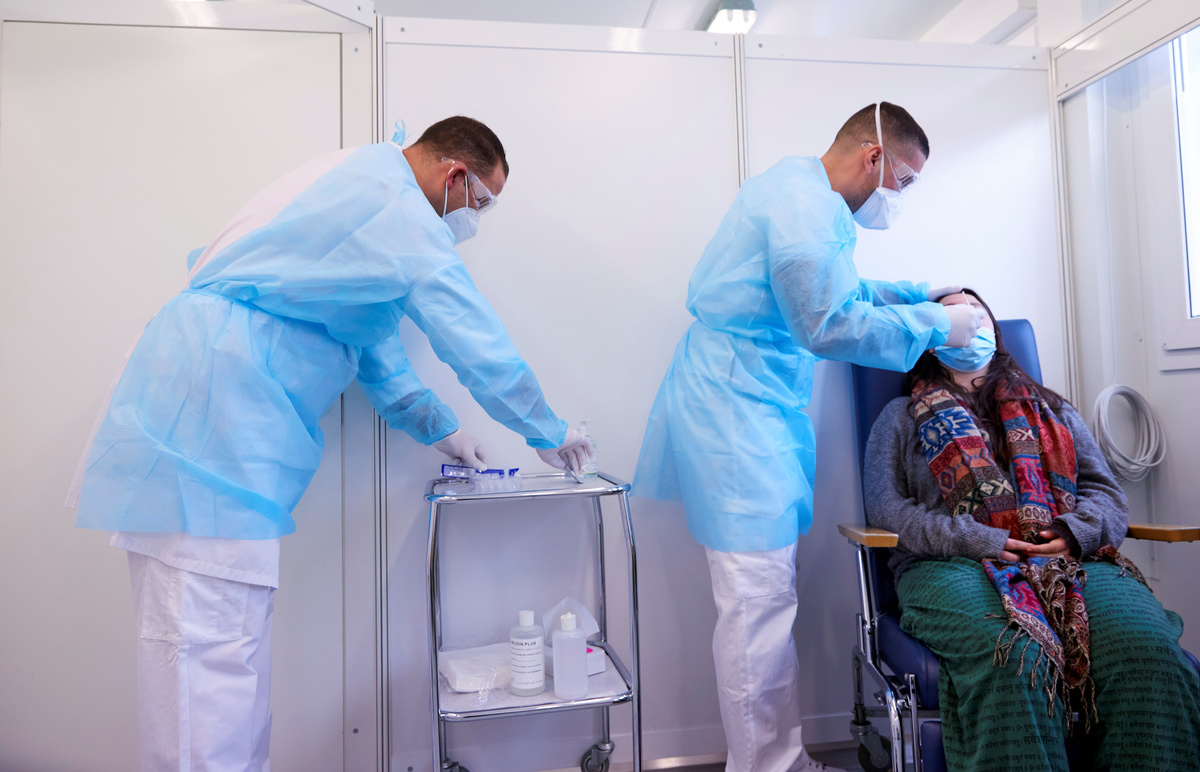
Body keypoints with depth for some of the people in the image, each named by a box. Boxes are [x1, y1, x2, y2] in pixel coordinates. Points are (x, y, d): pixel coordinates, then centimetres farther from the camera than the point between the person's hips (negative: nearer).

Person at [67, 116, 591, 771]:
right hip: (210, 425, -10)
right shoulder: (400, 211, -11)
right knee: (212, 649, -6)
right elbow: (481, 345, -10)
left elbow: (372, 335, 26)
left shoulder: (360, 178, 22)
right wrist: (548, 434, 6)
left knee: (232, 641, 13)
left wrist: (437, 428, 26)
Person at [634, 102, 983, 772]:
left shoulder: (803, 191, 22)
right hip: (739, 411, -11)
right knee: (760, 602, -7)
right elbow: (830, 326, -16)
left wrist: (921, 295, 24)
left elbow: (833, 289, 32)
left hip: (757, 404, 11)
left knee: (772, 597, 12)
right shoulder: (807, 204, -12)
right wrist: (935, 326, -5)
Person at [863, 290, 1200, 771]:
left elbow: (1105, 491, 21)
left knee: (1148, 649, -30)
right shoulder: (902, 416, 20)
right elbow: (885, 506, 6)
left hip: (1069, 557, 3)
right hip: (952, 564, -3)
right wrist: (976, 539, -9)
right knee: (1013, 657, -36)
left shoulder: (1051, 409, 31)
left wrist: (1077, 529, -5)